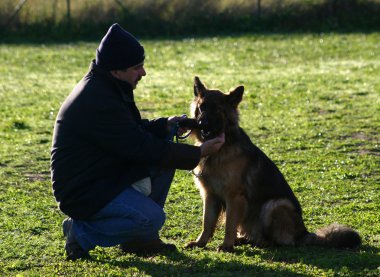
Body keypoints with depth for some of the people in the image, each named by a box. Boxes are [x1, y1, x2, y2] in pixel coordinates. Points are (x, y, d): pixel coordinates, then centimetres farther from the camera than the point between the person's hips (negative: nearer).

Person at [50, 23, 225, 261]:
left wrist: (164, 126, 1)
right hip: (83, 193, -11)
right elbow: (143, 149, -24)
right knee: (152, 218, -25)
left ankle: (140, 237, 11)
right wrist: (198, 154, -18)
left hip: (107, 174, 11)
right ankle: (81, 233, -4)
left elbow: (133, 131, 20)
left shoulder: (103, 87, 6)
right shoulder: (98, 103, -26)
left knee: (165, 146, 8)